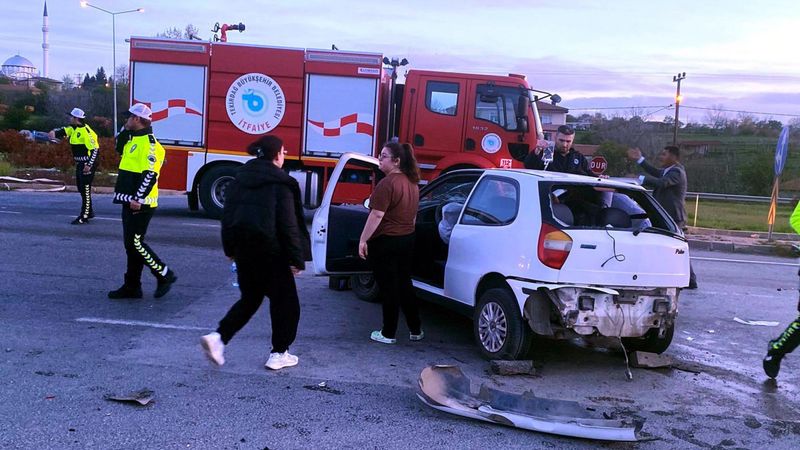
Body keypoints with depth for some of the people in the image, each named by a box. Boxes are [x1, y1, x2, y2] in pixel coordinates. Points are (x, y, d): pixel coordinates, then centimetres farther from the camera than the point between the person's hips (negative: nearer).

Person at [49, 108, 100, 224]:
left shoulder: (86, 131, -18)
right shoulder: (74, 128, 11)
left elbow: (94, 149, -22)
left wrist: (89, 165, -25)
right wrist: (54, 132, -16)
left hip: (88, 164, -10)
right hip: (80, 163, 10)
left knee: (86, 189, -8)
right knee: (81, 188, 15)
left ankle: (84, 217, -4)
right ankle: (89, 212, 26)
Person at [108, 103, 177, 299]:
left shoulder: (148, 143, -16)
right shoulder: (134, 139, 15)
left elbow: (150, 174, -23)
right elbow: (119, 148, 32)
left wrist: (138, 198, -26)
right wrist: (126, 131, 15)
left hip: (140, 204, -10)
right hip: (130, 202, 10)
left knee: (135, 243, -8)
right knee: (131, 244, 12)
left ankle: (165, 275, 3)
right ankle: (132, 287, 18)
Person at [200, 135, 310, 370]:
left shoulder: (239, 179, 9)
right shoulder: (281, 184, -11)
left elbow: (227, 216, 10)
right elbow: (288, 225, -14)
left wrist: (230, 249, 18)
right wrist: (296, 258, -10)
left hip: (243, 249, 6)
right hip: (270, 252, -6)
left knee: (250, 298, 19)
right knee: (284, 300, 9)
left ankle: (219, 337, 3)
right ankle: (279, 353, 13)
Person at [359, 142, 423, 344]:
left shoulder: (387, 183, -19)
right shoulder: (412, 183, 10)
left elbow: (377, 215, -22)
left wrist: (363, 240, -18)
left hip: (385, 242, -8)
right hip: (407, 240, 8)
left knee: (388, 288, 1)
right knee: (405, 285, 16)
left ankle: (388, 333, 11)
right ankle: (415, 330, 21)